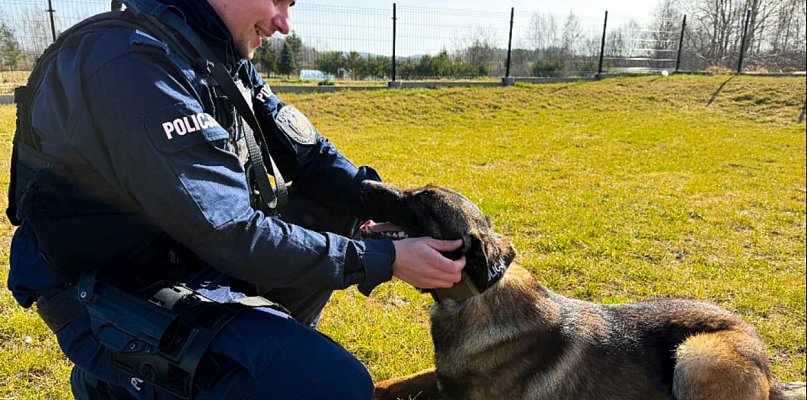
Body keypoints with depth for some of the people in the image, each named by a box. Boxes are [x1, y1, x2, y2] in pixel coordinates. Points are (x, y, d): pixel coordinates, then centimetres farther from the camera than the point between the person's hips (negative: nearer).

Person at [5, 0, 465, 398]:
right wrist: (387, 259, -24)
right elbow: (232, 234, -29)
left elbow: (305, 155, 2)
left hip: (194, 250, 9)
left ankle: (276, 340, 15)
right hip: (118, 302, -8)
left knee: (336, 209, 7)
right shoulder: (133, 63, -26)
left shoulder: (225, 59, 1)